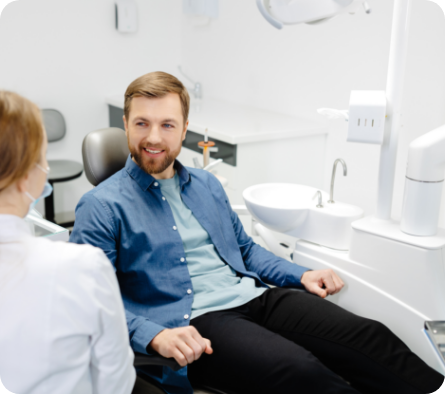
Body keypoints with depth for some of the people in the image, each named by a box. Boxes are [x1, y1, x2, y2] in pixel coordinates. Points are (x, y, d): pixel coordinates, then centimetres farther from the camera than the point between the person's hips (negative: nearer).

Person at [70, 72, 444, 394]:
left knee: (370, 336, -14)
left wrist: (301, 274, 12)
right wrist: (155, 336, -23)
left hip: (254, 296, 6)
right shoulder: (102, 205, -1)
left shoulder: (207, 184, 18)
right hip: (194, 321, -6)